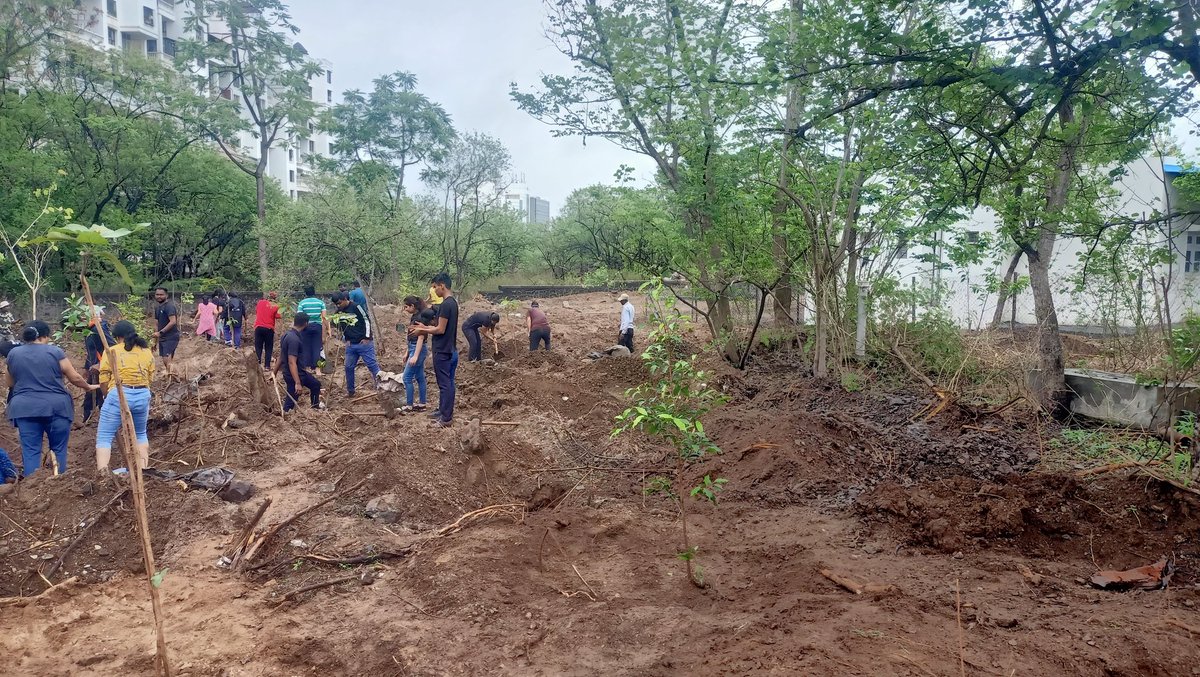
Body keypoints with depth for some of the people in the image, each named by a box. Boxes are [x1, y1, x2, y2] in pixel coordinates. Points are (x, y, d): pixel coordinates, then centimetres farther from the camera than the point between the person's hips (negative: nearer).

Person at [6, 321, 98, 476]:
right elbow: (75, 378, 4)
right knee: (59, 449, 8)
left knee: (30, 451, 4)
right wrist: (88, 387, 22)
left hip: (25, 408, 2)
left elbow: (10, 384, 19)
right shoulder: (55, 351, -1)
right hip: (56, 406, -2)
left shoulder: (13, 353, 8)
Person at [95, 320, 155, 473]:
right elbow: (150, 377, 9)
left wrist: (108, 396, 16)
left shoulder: (111, 352, 2)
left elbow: (103, 381, -1)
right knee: (140, 434, 25)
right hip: (143, 396, 4)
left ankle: (103, 474, -11)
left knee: (104, 436, 3)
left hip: (119, 396, -4)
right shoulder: (147, 352, 12)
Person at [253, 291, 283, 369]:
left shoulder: (260, 302, 6)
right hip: (269, 329, -2)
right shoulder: (275, 306, -3)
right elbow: (279, 317, -8)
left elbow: (256, 311, 20)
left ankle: (258, 363, 1)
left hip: (258, 327, 2)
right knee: (268, 348, 7)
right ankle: (267, 365, 4)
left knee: (258, 346, 10)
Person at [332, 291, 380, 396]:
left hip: (364, 342, -6)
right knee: (349, 367, 7)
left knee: (372, 364, -6)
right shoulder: (339, 312, 7)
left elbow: (367, 320, -9)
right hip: (351, 344, 6)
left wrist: (367, 337, -10)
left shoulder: (356, 307, -11)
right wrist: (345, 339, 9)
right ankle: (350, 391, 20)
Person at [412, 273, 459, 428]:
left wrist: (423, 331, -7)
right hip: (451, 350, 10)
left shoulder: (445, 304, -20)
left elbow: (441, 329, -20)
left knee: (444, 384, -4)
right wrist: (425, 328, 13)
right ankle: (445, 411, 24)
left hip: (443, 352, -10)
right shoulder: (453, 302, 11)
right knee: (448, 383, 15)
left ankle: (446, 418, 1)